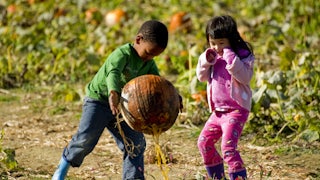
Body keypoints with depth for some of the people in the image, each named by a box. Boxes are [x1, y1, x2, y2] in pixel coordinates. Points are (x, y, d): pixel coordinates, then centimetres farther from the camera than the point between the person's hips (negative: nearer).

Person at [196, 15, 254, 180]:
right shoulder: (213, 57, 9)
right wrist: (206, 60, -8)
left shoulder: (243, 56, -9)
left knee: (228, 146, -22)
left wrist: (230, 57, -27)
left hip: (236, 110, -8)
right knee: (204, 142, 13)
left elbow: (244, 76, -24)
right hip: (218, 111, 8)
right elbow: (201, 77, 9)